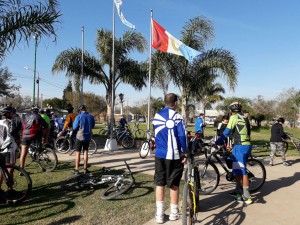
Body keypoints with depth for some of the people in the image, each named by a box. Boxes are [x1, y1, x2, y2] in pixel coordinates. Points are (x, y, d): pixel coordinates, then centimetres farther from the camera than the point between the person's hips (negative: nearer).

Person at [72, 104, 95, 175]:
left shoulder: (79, 117, -14)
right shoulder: (91, 116, -1)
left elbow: (74, 127, -11)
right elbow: (92, 126, 11)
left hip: (80, 136, -3)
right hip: (88, 136, 4)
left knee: (78, 152, 4)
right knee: (85, 151, 12)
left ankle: (76, 169, 9)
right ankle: (85, 168, 16)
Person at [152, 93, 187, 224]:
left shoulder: (156, 116, 6)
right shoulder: (177, 116, -9)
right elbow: (182, 136, -14)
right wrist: (185, 153, -7)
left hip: (160, 154, 4)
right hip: (174, 155, -3)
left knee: (159, 183, 10)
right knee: (174, 184, 9)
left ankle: (159, 214, 12)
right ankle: (174, 213, 20)